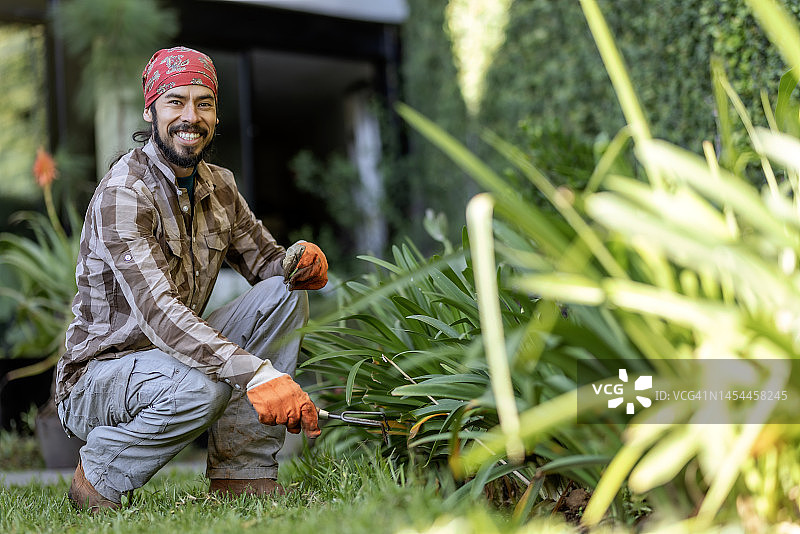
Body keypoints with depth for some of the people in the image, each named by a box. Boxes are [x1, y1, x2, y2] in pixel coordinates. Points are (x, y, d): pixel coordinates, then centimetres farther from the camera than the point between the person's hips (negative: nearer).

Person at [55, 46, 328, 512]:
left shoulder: (219, 186, 4)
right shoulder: (123, 194, -22)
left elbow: (266, 260, 9)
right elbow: (157, 311, -34)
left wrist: (302, 261, -18)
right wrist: (258, 375, -45)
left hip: (180, 353, 8)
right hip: (96, 374, -7)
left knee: (284, 292, -9)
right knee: (201, 388, -37)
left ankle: (242, 473, -10)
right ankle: (100, 477, -6)